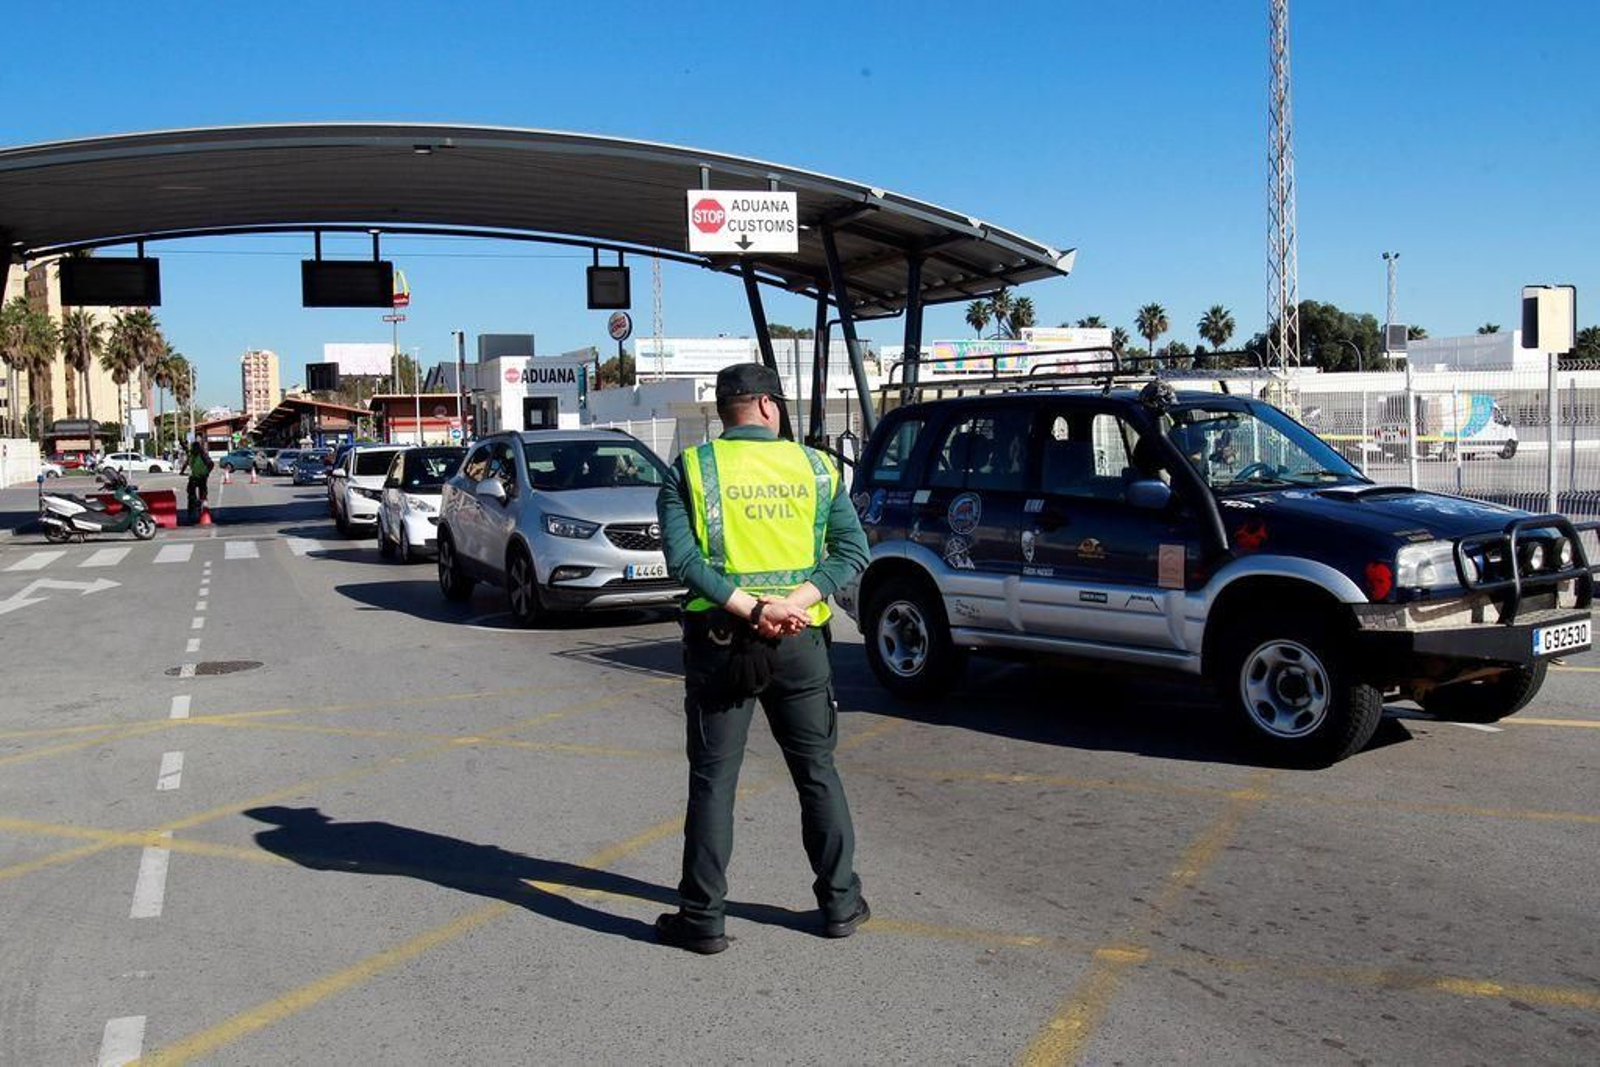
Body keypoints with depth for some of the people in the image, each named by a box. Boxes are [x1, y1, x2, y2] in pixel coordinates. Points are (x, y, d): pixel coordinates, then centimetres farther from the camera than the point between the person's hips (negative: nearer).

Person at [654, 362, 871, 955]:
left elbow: (683, 558, -13)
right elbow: (852, 550, -3)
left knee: (713, 778, 5)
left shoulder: (691, 468, -2)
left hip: (720, 640, -2)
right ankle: (840, 904, 21)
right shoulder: (814, 466, 4)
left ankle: (703, 917, 9)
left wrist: (750, 609, -17)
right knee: (817, 771, 14)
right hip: (801, 641, 2)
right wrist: (794, 603, -13)